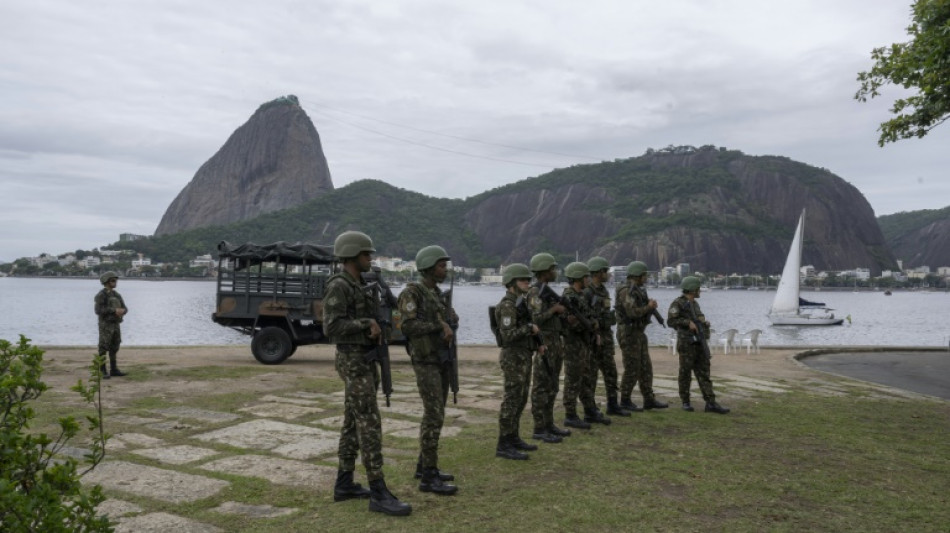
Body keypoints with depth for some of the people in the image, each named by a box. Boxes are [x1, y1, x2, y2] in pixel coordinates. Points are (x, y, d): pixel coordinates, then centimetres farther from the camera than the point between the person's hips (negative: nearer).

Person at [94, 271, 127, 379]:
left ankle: (114, 370, 15)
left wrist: (122, 311, -17)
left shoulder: (117, 295, 13)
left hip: (115, 325, 7)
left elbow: (125, 308, 9)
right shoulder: (100, 295, -11)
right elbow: (98, 311, -22)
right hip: (105, 325, -7)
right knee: (103, 349, -5)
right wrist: (114, 310, -25)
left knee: (114, 348, 9)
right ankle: (103, 372, 0)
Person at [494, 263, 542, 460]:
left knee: (520, 400, 14)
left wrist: (537, 344, 8)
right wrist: (530, 328, -15)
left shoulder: (519, 303, 14)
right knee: (512, 401, -7)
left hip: (522, 357, 10)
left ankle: (512, 438, 23)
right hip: (513, 358, -10)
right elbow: (507, 334, -26)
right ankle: (503, 446, -2)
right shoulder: (507, 306, -17)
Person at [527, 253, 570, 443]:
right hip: (543, 343, -9)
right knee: (541, 387, -4)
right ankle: (539, 429, 1)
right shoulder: (535, 292, -14)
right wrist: (554, 308, -16)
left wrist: (564, 313, 5)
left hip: (555, 342, 9)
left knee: (552, 387, 14)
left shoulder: (549, 290, 14)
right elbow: (536, 319, -24)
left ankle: (549, 424, 22)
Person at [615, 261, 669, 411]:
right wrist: (649, 307, -12)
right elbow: (632, 312, -27)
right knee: (632, 369, -4)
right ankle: (625, 401, 7)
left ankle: (649, 400, 16)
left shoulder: (638, 290, 15)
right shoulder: (626, 291, -16)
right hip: (628, 334, -10)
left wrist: (651, 305, 1)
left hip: (639, 333, 10)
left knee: (646, 368, 10)